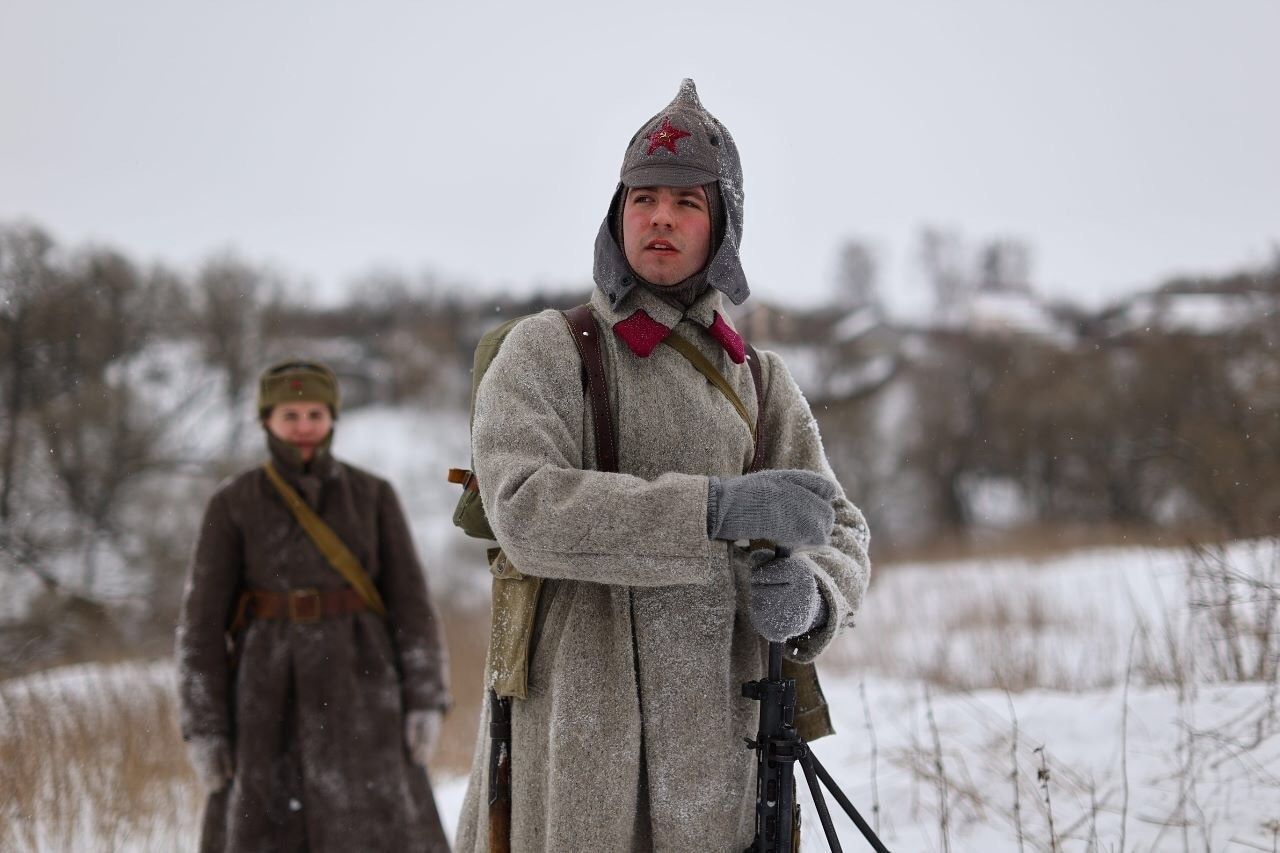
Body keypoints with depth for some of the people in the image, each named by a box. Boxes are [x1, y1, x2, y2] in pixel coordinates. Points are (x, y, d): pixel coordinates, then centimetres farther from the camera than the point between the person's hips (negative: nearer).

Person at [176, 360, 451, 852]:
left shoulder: (373, 496, 5)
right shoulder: (232, 505, 1)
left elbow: (411, 603, 4)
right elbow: (202, 621, 0)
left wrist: (426, 701, -6)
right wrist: (203, 727, -6)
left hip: (354, 689, 0)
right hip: (271, 695, 0)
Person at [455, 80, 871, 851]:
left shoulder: (761, 381, 14)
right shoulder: (545, 352, 1)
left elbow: (840, 534, 11)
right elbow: (525, 507, -15)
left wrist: (810, 596, -15)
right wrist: (719, 507, -24)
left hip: (717, 744, 4)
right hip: (573, 740, -3)